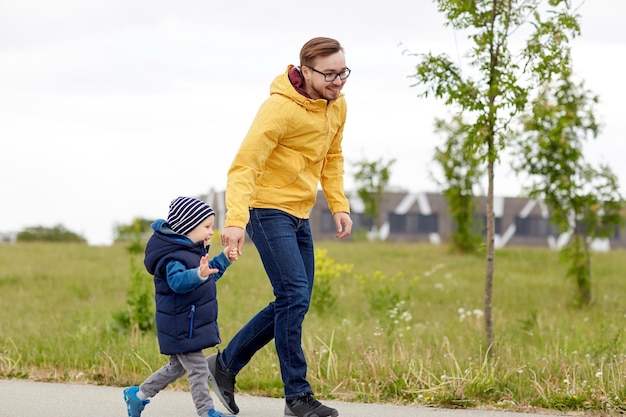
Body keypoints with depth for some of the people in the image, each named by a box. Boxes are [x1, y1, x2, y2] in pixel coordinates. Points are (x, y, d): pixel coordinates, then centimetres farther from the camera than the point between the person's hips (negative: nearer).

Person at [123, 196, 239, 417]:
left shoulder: (191, 250, 13)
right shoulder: (174, 255, -21)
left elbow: (209, 275, 30)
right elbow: (177, 280, -41)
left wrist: (224, 259, 26)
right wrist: (198, 274, -57)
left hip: (191, 323, 11)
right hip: (181, 327, -11)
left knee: (177, 366, 21)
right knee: (198, 368, -6)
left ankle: (137, 394, 32)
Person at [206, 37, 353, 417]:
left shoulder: (337, 106, 4)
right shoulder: (280, 108, -22)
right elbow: (244, 165, -26)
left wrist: (339, 205, 8)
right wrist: (236, 219, -36)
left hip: (299, 215, 9)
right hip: (269, 210, -9)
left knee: (293, 303, 11)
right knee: (294, 296, -16)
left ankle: (226, 364, 25)